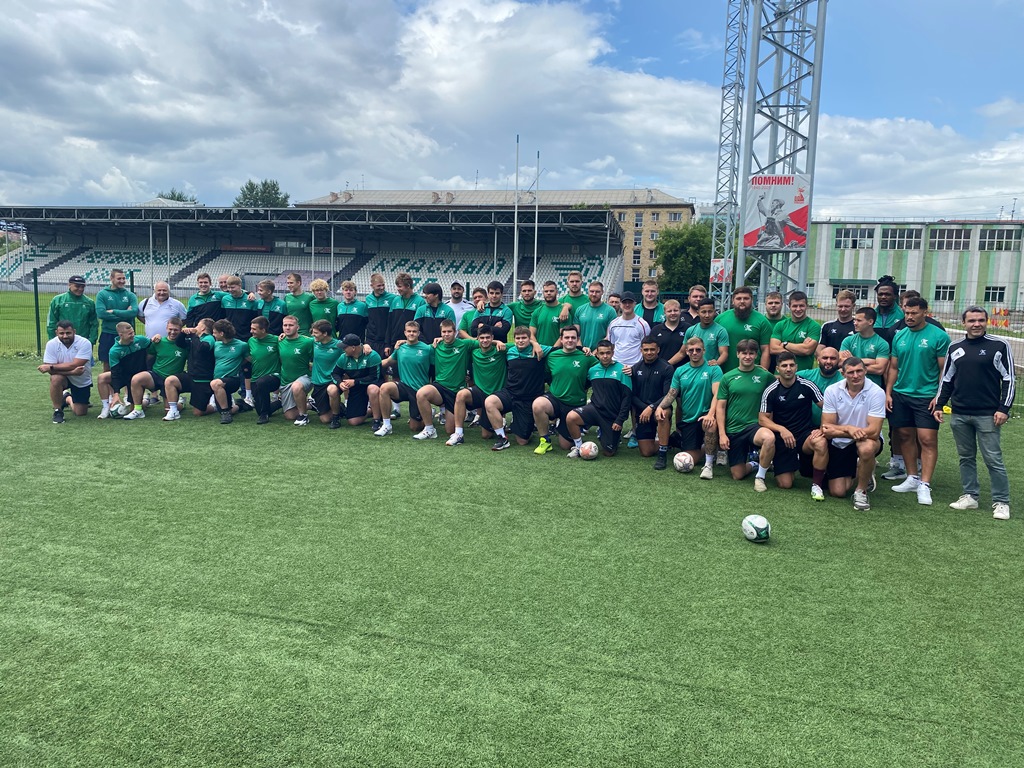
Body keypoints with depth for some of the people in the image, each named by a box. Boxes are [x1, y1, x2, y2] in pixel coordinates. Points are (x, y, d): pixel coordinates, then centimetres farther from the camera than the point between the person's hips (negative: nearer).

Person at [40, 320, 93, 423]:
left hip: (82, 381, 0)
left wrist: (51, 367, -29)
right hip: (64, 378, 0)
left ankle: (68, 399, 37)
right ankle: (57, 411, -14)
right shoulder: (51, 344, -17)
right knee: (56, 378, -36)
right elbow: (52, 371, -22)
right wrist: (72, 372, -36)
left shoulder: (84, 343, -24)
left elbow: (74, 365, -31)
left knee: (80, 413, 0)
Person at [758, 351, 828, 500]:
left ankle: (817, 484, -13)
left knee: (821, 443, -37)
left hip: (806, 434, 0)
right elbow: (762, 419, -3)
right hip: (783, 436, 0)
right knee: (785, 484, -9)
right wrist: (781, 429, -20)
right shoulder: (770, 391, -4)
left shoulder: (807, 386, -4)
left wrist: (823, 428, -19)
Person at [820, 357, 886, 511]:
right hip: (839, 444, 2)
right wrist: (849, 429, -28)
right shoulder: (832, 391, -11)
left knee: (866, 448, -39)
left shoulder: (876, 392, -19)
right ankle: (855, 473, 31)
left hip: (867, 440, -2)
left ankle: (861, 491, -12)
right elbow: (826, 430, -12)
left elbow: (874, 431, -27)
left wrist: (838, 429, -26)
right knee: (837, 492, -4)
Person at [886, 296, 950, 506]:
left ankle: (924, 485, -4)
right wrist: (888, 392, 6)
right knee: (905, 436, 10)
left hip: (926, 396, -5)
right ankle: (912, 479, 22)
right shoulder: (899, 336, 8)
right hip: (900, 394, 5)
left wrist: (939, 396, -12)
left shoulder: (939, 336, -6)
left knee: (928, 439, -7)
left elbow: (944, 369, -6)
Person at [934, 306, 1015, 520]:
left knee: (993, 459, -2)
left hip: (988, 415, -4)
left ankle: (1001, 502, 7)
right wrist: (939, 405, 9)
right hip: (959, 415, 4)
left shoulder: (999, 346, -2)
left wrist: (1004, 409, -9)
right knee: (966, 457, 11)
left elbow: (1008, 379, -3)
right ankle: (970, 496, 20)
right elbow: (947, 380, 16)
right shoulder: (955, 348, 10)